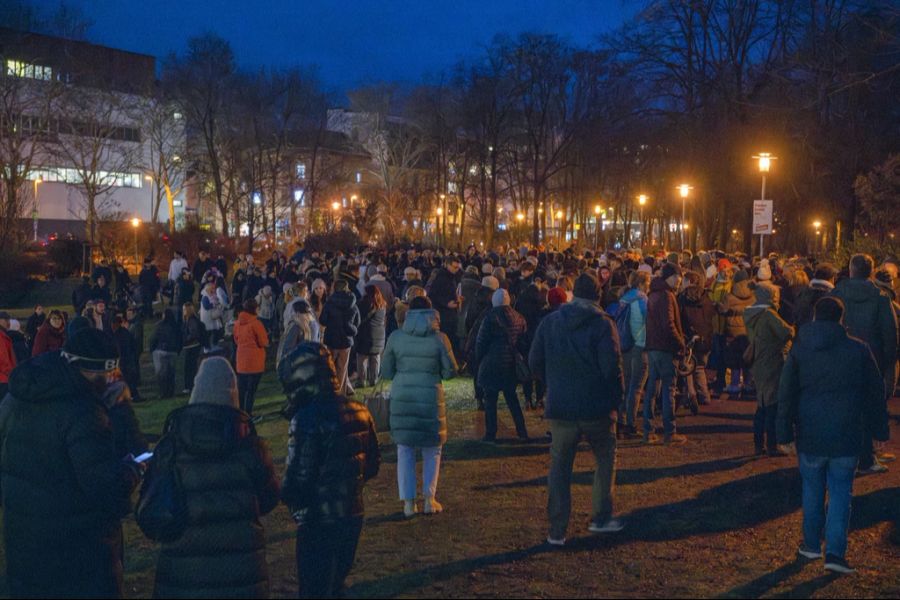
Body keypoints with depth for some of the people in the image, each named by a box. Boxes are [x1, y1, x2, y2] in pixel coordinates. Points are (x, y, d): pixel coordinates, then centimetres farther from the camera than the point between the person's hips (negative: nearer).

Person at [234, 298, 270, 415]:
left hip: (241, 360, 6)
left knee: (241, 388, 14)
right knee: (252, 388, -1)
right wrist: (266, 342, 9)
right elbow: (264, 342, -11)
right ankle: (248, 412, -1)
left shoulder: (237, 323, 3)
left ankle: (240, 411, 20)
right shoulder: (255, 323, -16)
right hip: (255, 361, -6)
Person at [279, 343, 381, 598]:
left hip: (319, 522, -7)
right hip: (353, 516, 7)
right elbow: (372, 465, 11)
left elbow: (297, 480, -21)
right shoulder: (358, 412, 1)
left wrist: (286, 492, -1)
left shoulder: (307, 420, -22)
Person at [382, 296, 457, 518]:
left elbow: (386, 371, 4)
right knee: (432, 451, 14)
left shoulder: (396, 337, -2)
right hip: (431, 398, -1)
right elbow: (451, 370, -1)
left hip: (402, 397, 1)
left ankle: (408, 503, 8)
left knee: (405, 451, 10)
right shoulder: (439, 338, -6)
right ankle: (429, 499, 11)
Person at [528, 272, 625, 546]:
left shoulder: (550, 321, 2)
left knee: (560, 467, 9)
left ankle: (557, 531, 9)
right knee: (605, 459, 18)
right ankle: (601, 518, 18)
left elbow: (535, 361, 2)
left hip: (560, 407, 2)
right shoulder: (603, 324, -9)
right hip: (597, 407, -2)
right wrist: (617, 396, -2)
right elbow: (612, 366, -15)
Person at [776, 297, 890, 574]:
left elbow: (786, 395, -1)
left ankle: (811, 544, 27)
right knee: (840, 492, 5)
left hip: (810, 436, 1)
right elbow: (876, 393, 3)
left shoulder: (799, 350, -2)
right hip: (847, 437, -1)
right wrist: (879, 430, 13)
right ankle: (835, 552, -3)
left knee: (812, 489, 16)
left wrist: (784, 434, 4)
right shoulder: (859, 350, -3)